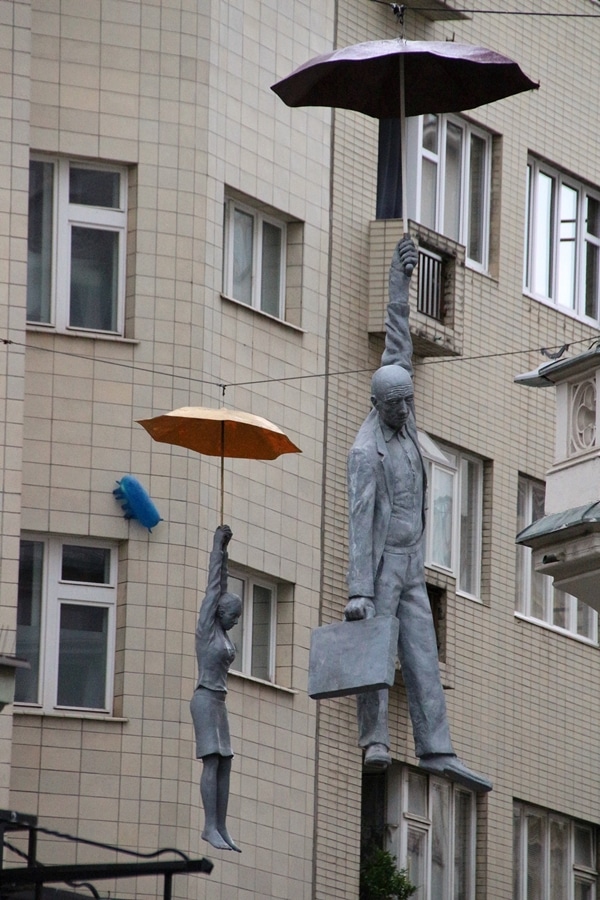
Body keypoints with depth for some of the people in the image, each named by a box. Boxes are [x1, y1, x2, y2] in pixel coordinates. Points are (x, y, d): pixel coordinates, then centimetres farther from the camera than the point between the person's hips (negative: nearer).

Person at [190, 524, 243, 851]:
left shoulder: (221, 631, 17)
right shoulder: (206, 626, -3)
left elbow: (223, 587, 22)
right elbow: (213, 584, 0)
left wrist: (225, 549, 22)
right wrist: (217, 545, 5)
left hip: (218, 702, 9)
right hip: (205, 699, -9)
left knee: (225, 766, 2)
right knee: (212, 762, -15)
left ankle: (221, 829, -1)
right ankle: (210, 827, -20)